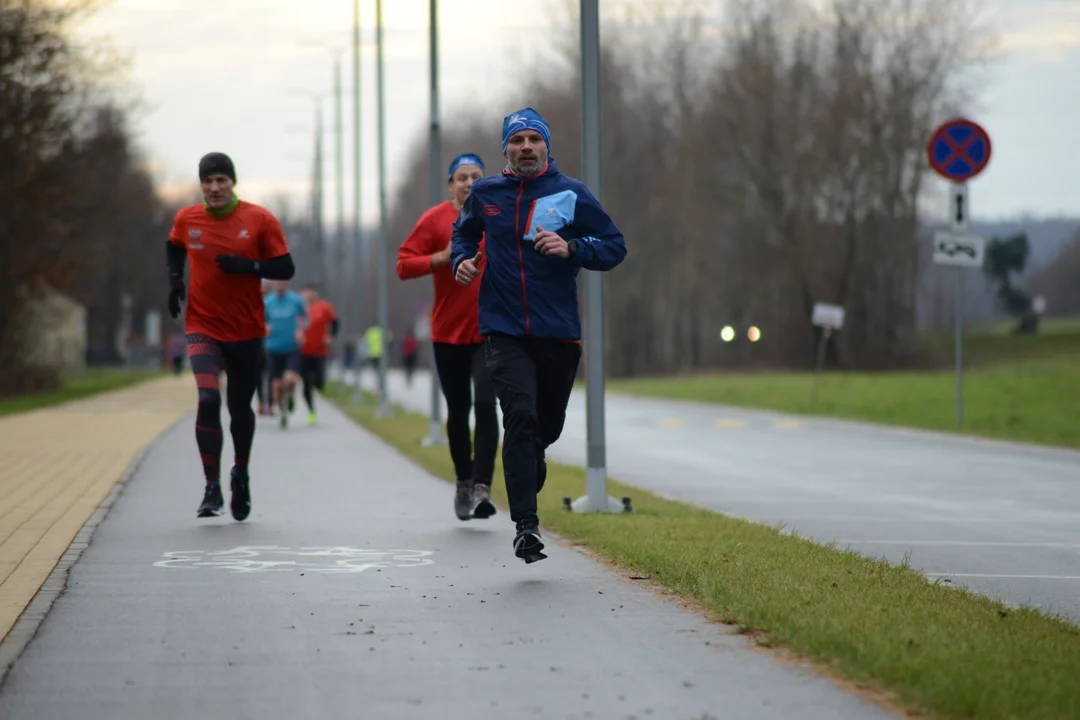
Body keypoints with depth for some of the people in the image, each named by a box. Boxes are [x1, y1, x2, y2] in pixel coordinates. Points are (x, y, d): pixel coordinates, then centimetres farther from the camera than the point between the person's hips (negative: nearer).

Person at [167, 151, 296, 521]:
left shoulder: (259, 220, -7)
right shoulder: (186, 219, -1)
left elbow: (286, 268, -6)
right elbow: (174, 247, 22)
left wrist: (248, 266, -21)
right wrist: (174, 278, 4)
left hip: (246, 331, 0)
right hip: (203, 328, 0)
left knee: (240, 407, 12)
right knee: (208, 399, -20)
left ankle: (241, 474, 40)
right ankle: (212, 488, -15)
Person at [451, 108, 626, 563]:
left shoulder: (571, 194, 0)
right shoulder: (485, 194, 6)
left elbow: (615, 247, 1)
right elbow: (463, 231, 27)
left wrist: (571, 248, -15)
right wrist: (461, 260, 6)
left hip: (559, 333, 1)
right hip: (505, 332, -1)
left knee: (548, 424, 13)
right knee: (520, 416, -19)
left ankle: (528, 465, 48)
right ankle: (526, 526, -21)